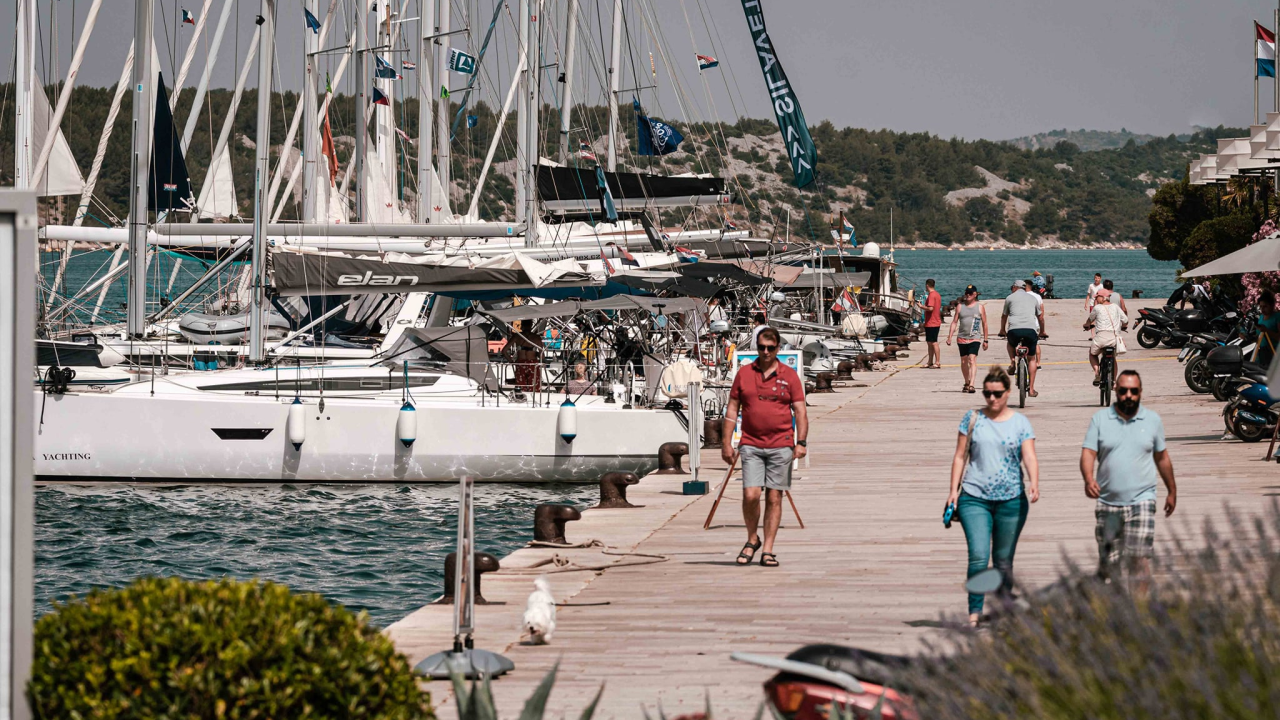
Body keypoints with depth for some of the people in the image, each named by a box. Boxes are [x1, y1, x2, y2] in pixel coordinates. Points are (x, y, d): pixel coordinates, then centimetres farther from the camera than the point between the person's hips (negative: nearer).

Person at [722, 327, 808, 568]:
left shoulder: (789, 376, 5)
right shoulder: (744, 373, 7)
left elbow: (800, 412, 3)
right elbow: (732, 409, 10)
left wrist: (801, 442, -9)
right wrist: (727, 443, 4)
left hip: (781, 446, 0)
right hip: (751, 445, 0)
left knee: (774, 498, 1)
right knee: (750, 495, -10)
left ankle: (768, 551, 6)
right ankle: (752, 540, 13)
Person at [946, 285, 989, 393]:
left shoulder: (980, 307, 5)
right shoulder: (960, 306, 9)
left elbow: (984, 324, 9)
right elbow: (954, 322, 10)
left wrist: (985, 340, 8)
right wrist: (949, 337, 1)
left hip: (975, 338, -3)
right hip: (962, 338, 3)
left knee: (972, 359, -18)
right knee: (964, 362, 11)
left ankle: (971, 385, -25)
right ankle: (966, 383, 28)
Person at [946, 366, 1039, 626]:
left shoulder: (1020, 422, 5)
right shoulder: (972, 419, 7)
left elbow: (1030, 457, -5)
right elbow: (960, 456, 10)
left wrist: (1034, 484, -23)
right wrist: (954, 491, 2)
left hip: (1011, 499, 0)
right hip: (974, 498, 0)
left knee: (1004, 561, 7)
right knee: (978, 556, -14)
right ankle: (974, 612, -12)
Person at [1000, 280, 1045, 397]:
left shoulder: (1010, 297, 17)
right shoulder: (1033, 298, 23)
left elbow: (1004, 316, 26)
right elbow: (1040, 317, 30)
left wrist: (1002, 330, 44)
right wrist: (1042, 331, 46)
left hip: (1014, 329, -1)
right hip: (1031, 329, 1)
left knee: (1011, 344, 36)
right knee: (1031, 359, 16)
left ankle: (1012, 362, 10)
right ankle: (1031, 389, 12)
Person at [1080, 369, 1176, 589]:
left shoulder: (1152, 420, 6)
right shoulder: (1100, 419, 2)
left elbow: (1162, 458, 16)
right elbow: (1088, 453, -6)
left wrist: (1172, 491, 22)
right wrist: (1089, 479, -26)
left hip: (1141, 500, -1)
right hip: (1107, 503, 1)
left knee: (1139, 558, -15)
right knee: (1108, 563, 8)